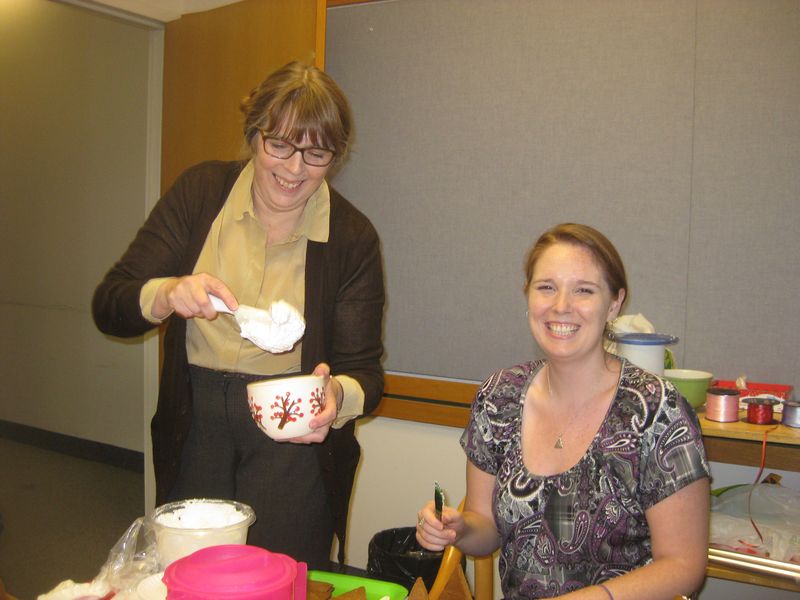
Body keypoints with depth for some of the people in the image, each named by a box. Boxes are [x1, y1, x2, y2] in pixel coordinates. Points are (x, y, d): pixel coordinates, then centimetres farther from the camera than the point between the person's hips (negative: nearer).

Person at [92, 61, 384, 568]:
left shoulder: (352, 237, -10)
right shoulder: (200, 193, -5)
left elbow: (363, 370, -8)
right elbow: (108, 307, -6)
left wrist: (338, 396, -31)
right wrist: (168, 294, -27)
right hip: (194, 426, 2)